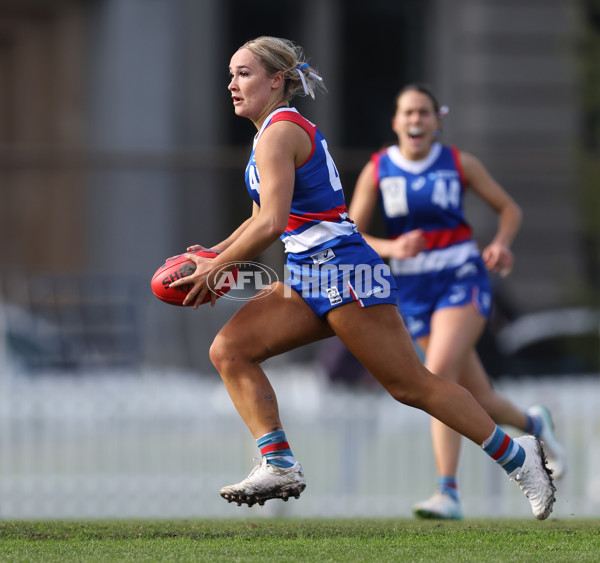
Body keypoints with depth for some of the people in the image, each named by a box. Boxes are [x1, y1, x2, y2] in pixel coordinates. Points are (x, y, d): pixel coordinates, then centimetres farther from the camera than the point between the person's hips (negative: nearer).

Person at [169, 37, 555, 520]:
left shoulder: (280, 133, -14)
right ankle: (278, 463, -9)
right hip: (309, 276, 10)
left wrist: (217, 268, -14)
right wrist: (220, 251, 14)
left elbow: (271, 224, -24)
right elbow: (267, 213, 27)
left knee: (411, 384, -6)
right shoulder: (287, 128, 18)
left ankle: (515, 456, 2)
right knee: (229, 350, -2)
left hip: (342, 269, -10)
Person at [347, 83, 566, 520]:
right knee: (479, 401, 5)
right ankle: (534, 424, 39)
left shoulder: (460, 164, -1)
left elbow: (509, 209, 9)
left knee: (438, 373, -24)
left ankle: (449, 492, -24)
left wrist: (501, 245, -11)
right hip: (414, 291, 3)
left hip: (463, 280, -3)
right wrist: (389, 248, -20)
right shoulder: (377, 170, 0)